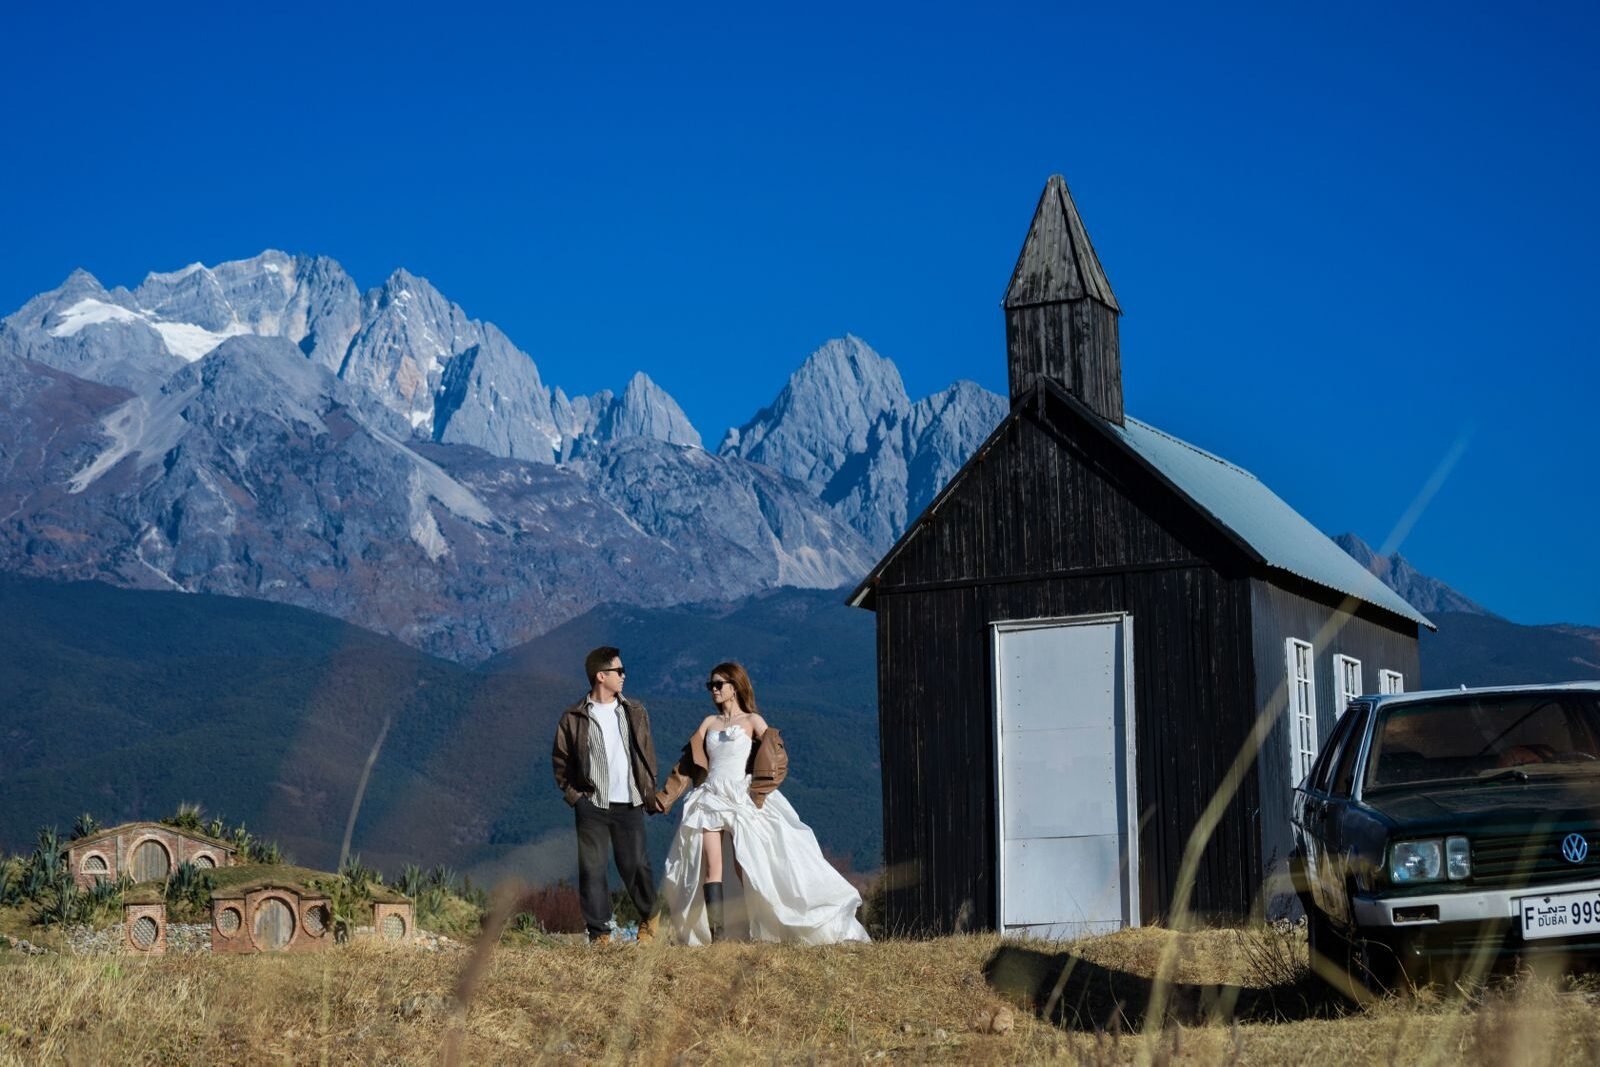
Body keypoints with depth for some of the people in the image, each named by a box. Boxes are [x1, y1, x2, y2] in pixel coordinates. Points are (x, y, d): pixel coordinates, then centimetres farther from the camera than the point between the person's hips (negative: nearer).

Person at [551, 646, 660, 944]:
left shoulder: (635, 712, 9)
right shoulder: (573, 718, -1)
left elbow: (648, 754, 13)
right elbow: (560, 761, 6)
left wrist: (649, 791, 6)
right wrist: (573, 795, -1)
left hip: (629, 805, 2)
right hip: (592, 805, -2)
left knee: (635, 865, 3)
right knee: (592, 869, -2)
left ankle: (649, 916, 27)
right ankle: (599, 932, 5)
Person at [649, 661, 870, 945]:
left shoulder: (752, 720, 6)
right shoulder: (710, 722, 18)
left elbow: (774, 755, -5)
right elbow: (689, 763, 17)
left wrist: (759, 792, -15)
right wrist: (663, 798, 13)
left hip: (742, 800, -3)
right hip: (710, 799, 3)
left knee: (744, 867, -9)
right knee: (712, 867, -8)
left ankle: (764, 930, -2)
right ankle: (715, 935, -13)